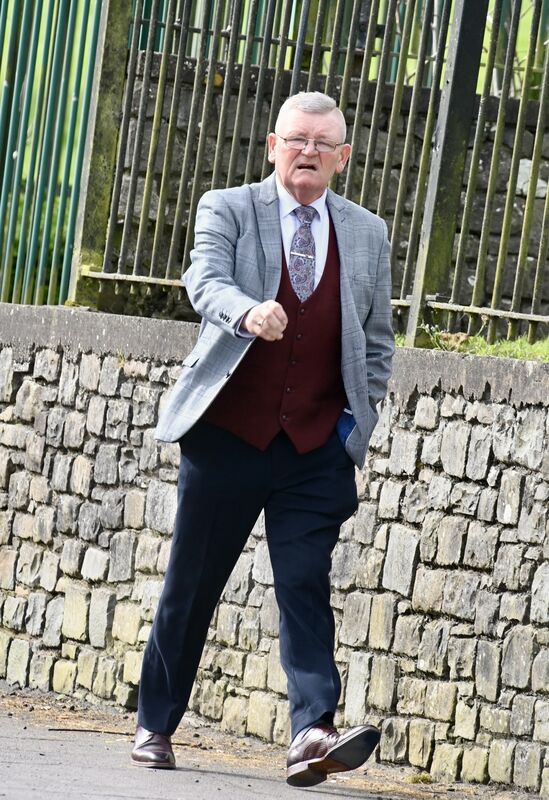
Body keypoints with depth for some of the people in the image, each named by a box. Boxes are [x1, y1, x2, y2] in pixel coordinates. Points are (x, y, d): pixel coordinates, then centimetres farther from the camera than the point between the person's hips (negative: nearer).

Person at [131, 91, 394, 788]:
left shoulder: (368, 235, 11)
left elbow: (377, 341, 19)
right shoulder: (227, 209, 2)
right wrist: (247, 312, -39)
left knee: (306, 587, -11)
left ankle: (313, 733, -22)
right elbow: (204, 279, -18)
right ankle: (155, 727, 20)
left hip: (317, 449, 1)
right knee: (190, 586, 7)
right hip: (227, 435, -1)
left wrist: (359, 416, 6)